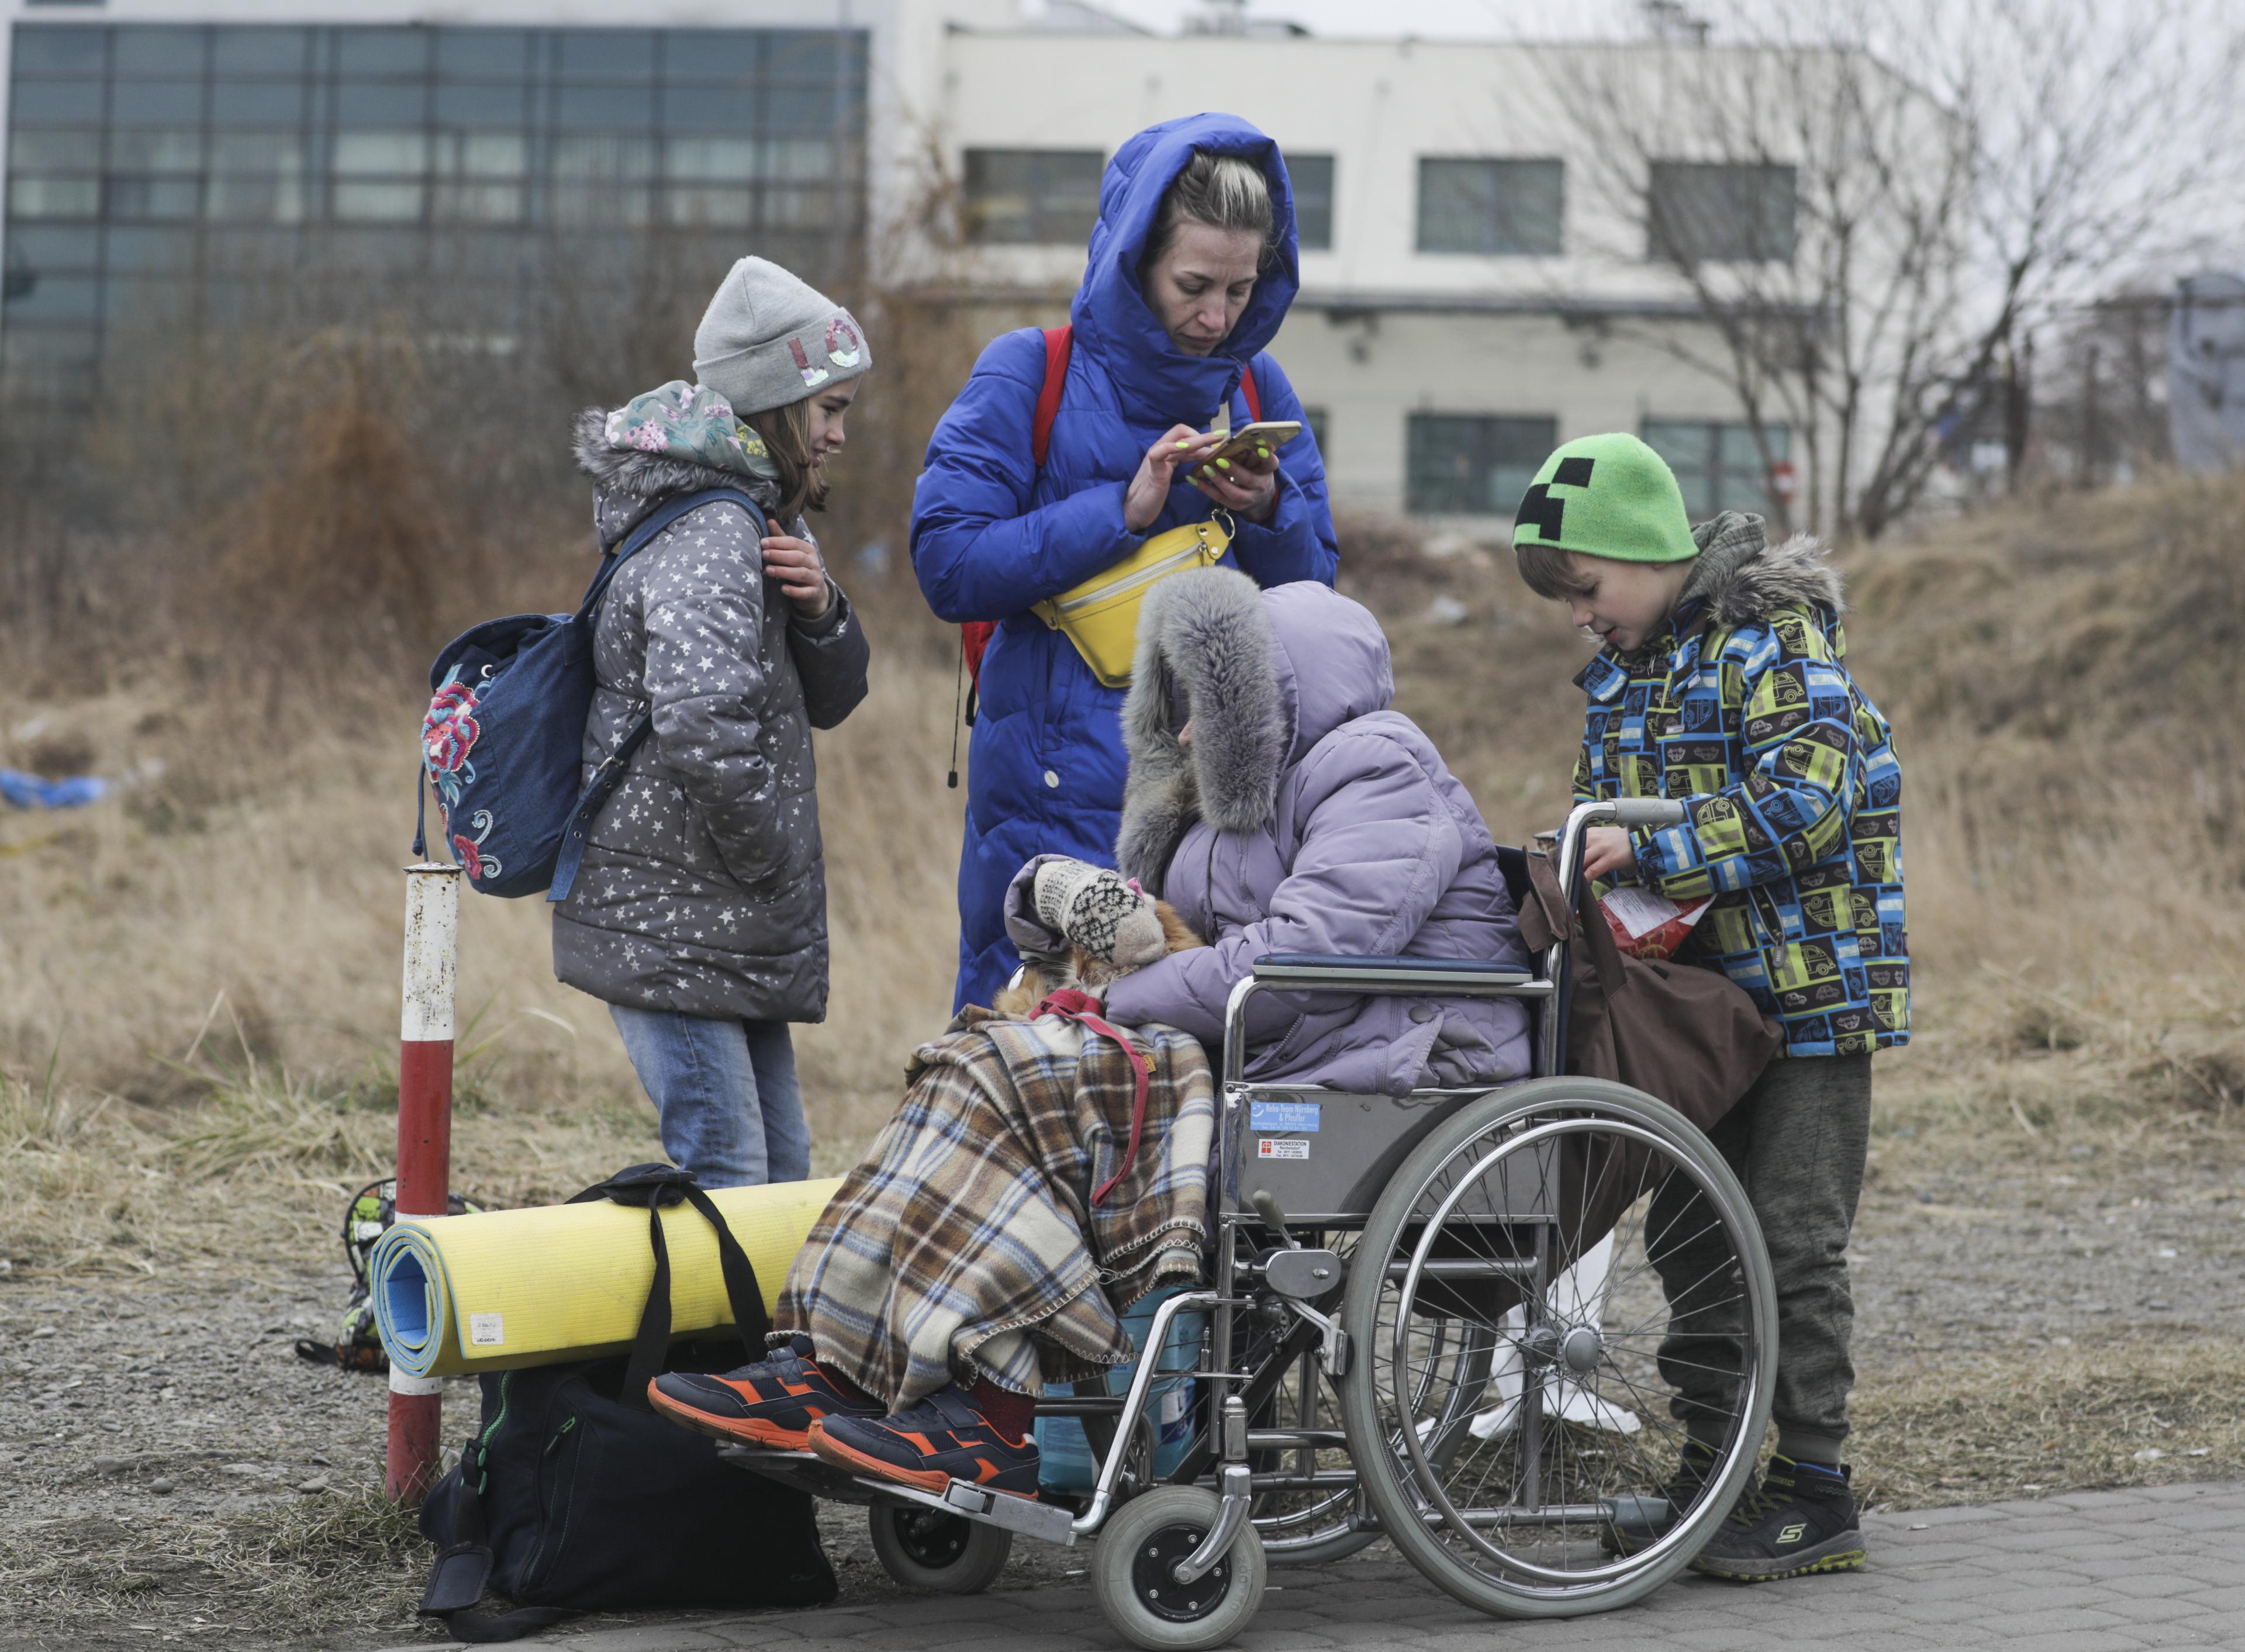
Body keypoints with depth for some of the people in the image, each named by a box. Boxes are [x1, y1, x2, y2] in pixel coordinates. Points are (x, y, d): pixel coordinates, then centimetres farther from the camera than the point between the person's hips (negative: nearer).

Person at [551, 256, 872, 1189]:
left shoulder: (764, 525, 15)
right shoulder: (712, 534, -18)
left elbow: (829, 700, 17)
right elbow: (705, 723, -31)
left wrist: (818, 611, -4)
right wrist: (773, 860, -17)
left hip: (736, 931, 10)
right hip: (672, 924, -10)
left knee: (781, 1172, 13)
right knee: (726, 1180, -11)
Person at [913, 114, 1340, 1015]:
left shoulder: (1257, 391, 11)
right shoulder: (1029, 376, -2)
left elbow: (1314, 593, 14)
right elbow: (950, 566, -11)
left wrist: (1271, 515, -7)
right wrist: (1124, 510, -15)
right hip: (1061, 795, -4)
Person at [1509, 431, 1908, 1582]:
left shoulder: (1775, 638, -13)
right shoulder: (1621, 669, 13)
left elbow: (1807, 800, -23)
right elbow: (1607, 804, 23)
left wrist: (1652, 852, -25)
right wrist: (1576, 867, 3)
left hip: (1810, 988, -8)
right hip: (1697, 991, 8)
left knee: (1793, 1237, -6)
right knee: (1692, 1231, 11)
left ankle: (1814, 1496, 0)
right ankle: (1710, 1473, 20)